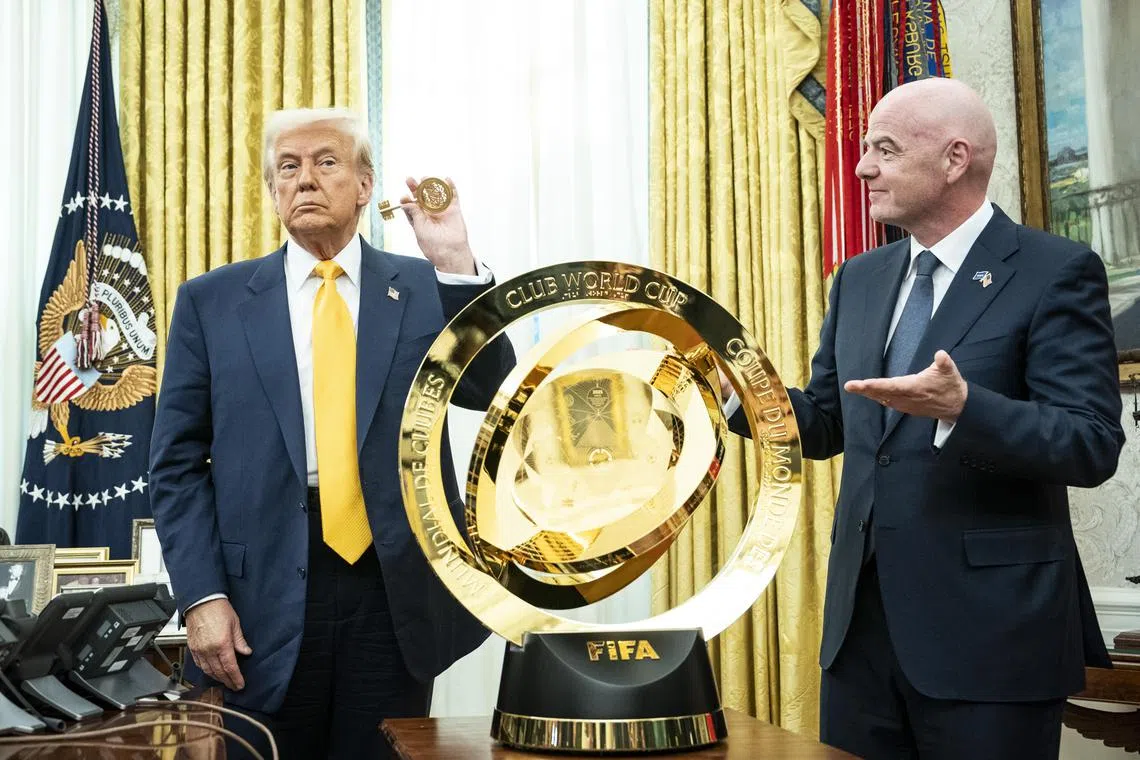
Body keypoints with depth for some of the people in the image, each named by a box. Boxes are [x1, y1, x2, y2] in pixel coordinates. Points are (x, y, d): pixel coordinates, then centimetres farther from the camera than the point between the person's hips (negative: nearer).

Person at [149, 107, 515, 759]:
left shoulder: (423, 289, 7)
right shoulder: (212, 301, 6)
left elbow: (492, 392, -4)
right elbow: (178, 462, 4)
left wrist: (456, 265, -13)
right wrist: (202, 595, -6)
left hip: (396, 590, 1)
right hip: (263, 596, 0)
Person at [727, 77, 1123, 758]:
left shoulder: (1056, 272, -8)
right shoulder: (859, 279, 12)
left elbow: (1094, 445, -15)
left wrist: (963, 408, -30)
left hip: (989, 630, -6)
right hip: (862, 621, 6)